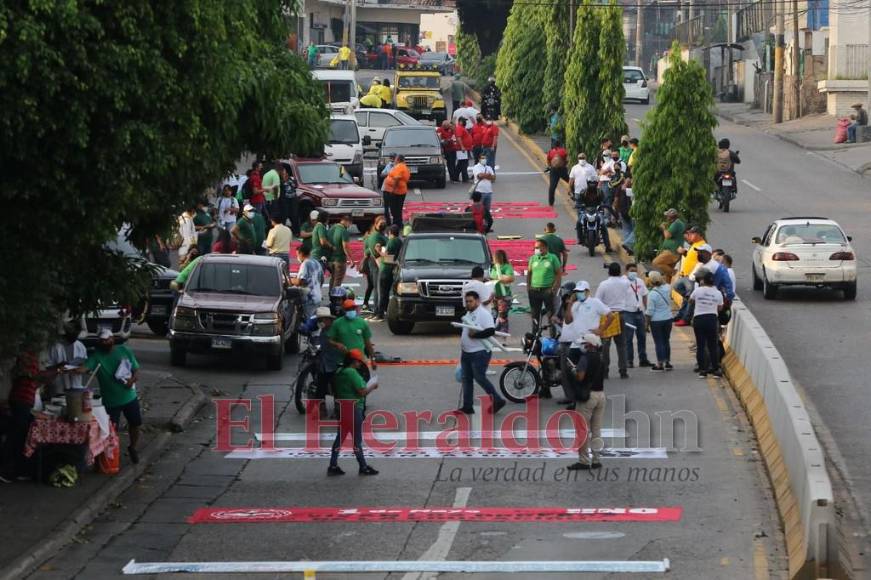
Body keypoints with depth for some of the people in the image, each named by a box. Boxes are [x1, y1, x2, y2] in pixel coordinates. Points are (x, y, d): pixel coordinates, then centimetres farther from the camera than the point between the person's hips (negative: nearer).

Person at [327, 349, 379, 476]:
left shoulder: (339, 372, 10)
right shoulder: (352, 373, -18)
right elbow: (362, 391, -21)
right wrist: (372, 386, -1)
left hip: (342, 409, 8)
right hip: (354, 409, -8)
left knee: (340, 437, 11)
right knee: (357, 438, 1)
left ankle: (333, 466, 11)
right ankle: (363, 467, 11)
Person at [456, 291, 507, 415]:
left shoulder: (483, 314, -14)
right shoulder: (468, 314, 15)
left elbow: (491, 331, -25)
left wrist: (475, 335, -23)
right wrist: (463, 337, 14)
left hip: (480, 352, -10)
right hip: (466, 352, 10)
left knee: (480, 378, -7)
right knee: (466, 379, 10)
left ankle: (497, 401, 3)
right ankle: (467, 407, 14)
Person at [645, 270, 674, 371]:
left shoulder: (652, 294, -19)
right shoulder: (667, 289, -5)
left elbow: (650, 311, -16)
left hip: (656, 321, -5)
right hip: (668, 318, 5)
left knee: (658, 342, 2)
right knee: (666, 340, 16)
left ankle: (660, 364, 5)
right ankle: (667, 362, 22)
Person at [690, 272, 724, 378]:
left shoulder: (697, 291, -5)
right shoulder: (718, 293, -1)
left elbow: (691, 301, 13)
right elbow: (720, 308, 4)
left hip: (698, 319, -1)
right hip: (712, 319, 1)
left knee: (700, 345, 4)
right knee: (713, 345, 7)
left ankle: (702, 370, 3)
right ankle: (715, 370, 7)